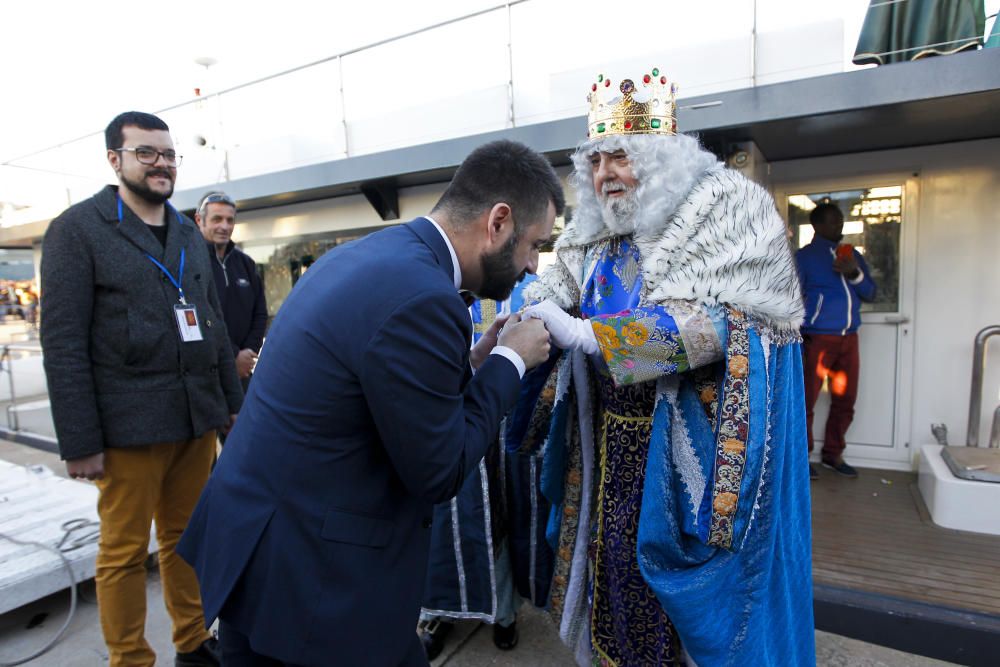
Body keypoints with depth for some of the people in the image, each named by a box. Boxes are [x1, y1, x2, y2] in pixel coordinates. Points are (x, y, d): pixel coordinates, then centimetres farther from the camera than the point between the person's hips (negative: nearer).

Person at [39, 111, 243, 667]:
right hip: (130, 425, -5)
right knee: (124, 552, 8)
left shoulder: (189, 233, 14)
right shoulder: (78, 228, -2)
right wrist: (80, 442, -12)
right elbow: (63, 341, -8)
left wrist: (234, 401, 12)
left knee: (187, 538, 15)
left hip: (200, 417, 5)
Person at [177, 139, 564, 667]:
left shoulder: (366, 254, 3)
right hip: (312, 571, -8)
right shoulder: (421, 296, -26)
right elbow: (438, 472, -18)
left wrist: (477, 361, 5)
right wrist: (509, 361, -8)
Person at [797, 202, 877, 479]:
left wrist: (855, 273, -7)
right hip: (818, 338, -6)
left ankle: (833, 454, 23)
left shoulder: (852, 254, 16)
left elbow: (870, 293, 13)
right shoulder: (805, 256, -1)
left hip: (849, 338, 6)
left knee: (845, 401, 10)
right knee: (806, 400, -2)